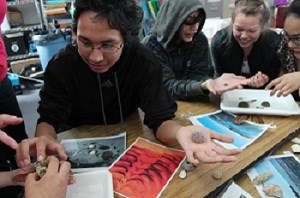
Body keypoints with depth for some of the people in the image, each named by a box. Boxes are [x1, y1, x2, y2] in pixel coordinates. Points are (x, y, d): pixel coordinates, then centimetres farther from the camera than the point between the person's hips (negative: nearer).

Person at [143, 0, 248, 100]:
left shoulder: (200, 40, -2)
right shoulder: (151, 45, -14)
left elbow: (197, 75, -8)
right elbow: (168, 85, -20)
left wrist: (213, 82, -30)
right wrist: (203, 86, -37)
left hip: (191, 103, 3)